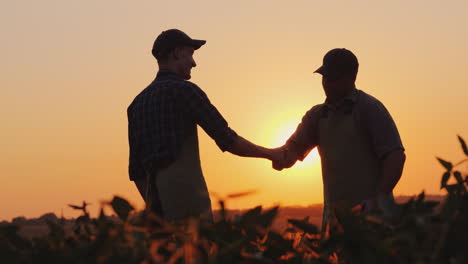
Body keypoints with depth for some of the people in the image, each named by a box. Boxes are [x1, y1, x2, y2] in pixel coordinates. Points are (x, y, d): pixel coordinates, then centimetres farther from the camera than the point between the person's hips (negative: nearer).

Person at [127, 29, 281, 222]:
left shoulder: (138, 103, 19)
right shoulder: (184, 90, -4)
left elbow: (136, 169, 19)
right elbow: (227, 140, -5)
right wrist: (269, 153, 8)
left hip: (157, 199, 8)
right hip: (186, 195, -8)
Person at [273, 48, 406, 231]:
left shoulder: (369, 108, -3)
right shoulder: (318, 114, 15)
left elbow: (395, 157, -8)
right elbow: (295, 147, 10)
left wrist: (379, 199, -17)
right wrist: (282, 157, -15)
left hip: (370, 211, -5)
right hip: (334, 212, 6)